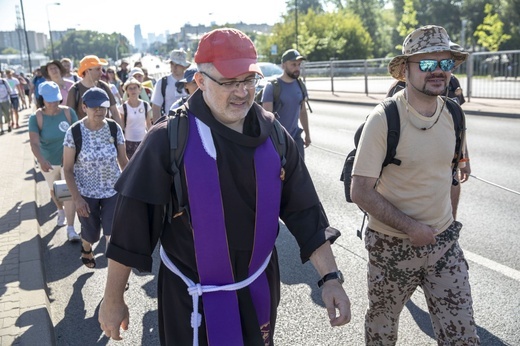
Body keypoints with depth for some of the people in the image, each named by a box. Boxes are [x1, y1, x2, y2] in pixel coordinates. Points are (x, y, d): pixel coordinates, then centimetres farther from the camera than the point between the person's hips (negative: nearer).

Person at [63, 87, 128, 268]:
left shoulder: (114, 128, -9)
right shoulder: (74, 132, -15)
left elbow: (123, 161, 1)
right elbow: (68, 169, -10)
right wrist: (76, 198, -16)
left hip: (113, 190, 1)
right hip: (86, 193, -1)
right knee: (91, 234, 18)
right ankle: (86, 249, 54)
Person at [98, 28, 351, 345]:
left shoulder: (273, 135, -6)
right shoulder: (170, 140, -19)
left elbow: (304, 212, -3)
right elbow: (132, 222, -14)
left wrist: (331, 277, -9)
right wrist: (113, 300, -8)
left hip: (260, 289, 5)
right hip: (193, 298, -4)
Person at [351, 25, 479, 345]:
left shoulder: (452, 114, -1)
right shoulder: (384, 119, -19)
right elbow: (361, 192, -19)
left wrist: (445, 226, 15)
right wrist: (410, 227, -21)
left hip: (444, 243, 5)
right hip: (393, 245, -4)